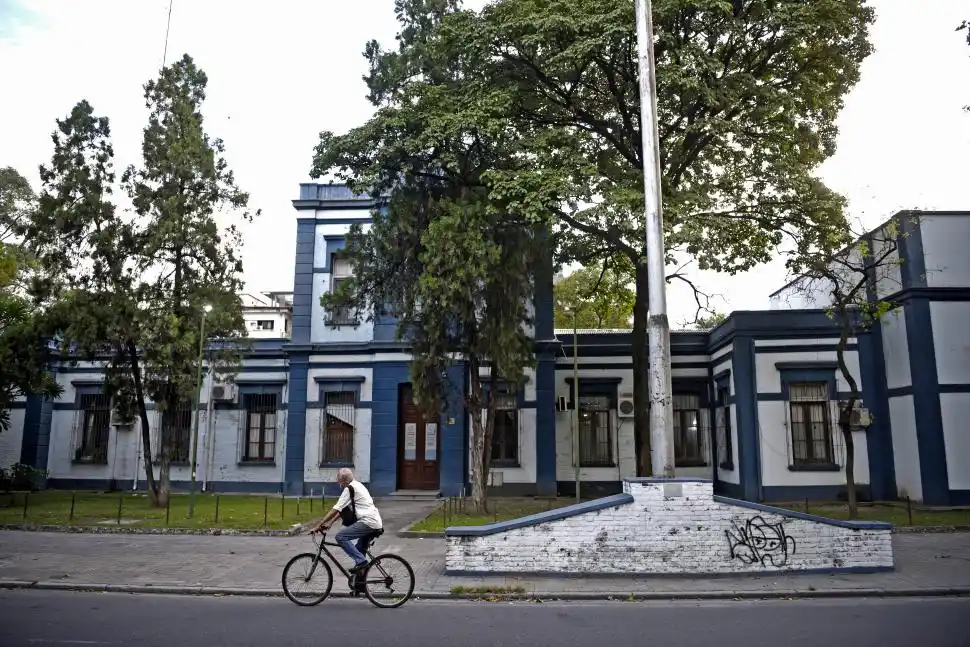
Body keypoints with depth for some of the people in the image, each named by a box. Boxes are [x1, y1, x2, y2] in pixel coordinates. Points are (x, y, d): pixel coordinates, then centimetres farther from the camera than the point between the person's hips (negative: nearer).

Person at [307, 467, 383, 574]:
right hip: (377, 523, 10)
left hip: (368, 522, -10)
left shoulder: (350, 488, -9)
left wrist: (318, 526, -9)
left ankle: (361, 561, -15)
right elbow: (342, 509, 23)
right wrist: (330, 522, 18)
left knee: (340, 536, -14)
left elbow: (335, 510, -12)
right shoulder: (357, 485, 21)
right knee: (359, 550, 19)